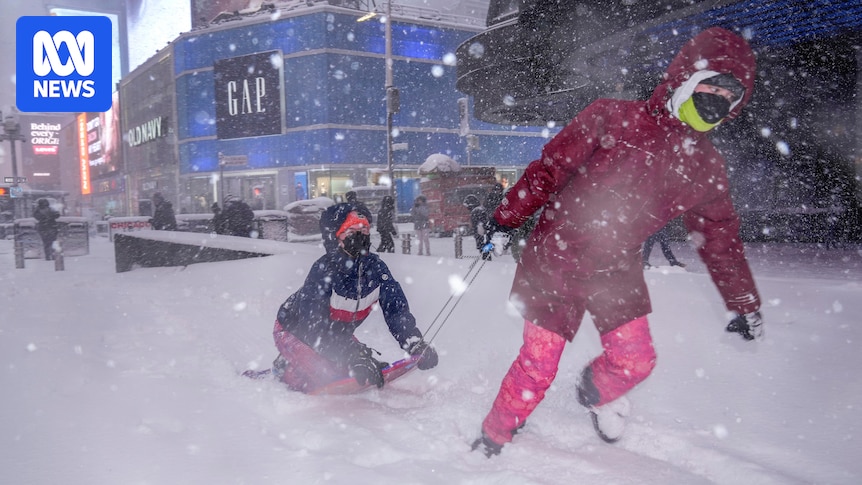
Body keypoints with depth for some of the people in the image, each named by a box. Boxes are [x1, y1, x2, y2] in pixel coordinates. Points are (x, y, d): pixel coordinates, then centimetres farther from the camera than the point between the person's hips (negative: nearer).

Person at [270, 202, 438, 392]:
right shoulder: (324, 269, -32)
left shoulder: (375, 266, -15)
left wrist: (416, 343, -31)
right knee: (328, 378, -22)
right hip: (294, 331, -7)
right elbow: (316, 327, -36)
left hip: (336, 332, 7)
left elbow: (396, 308, -14)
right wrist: (355, 357, -46)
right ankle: (283, 369, 8)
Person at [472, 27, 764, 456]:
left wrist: (744, 302, 16)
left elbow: (720, 237, 13)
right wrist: (507, 216, -5)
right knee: (538, 366, -2)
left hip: (617, 271, 4)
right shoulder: (612, 119, -12)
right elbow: (550, 168, -8)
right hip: (557, 258, -4)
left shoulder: (706, 167, 3)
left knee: (635, 360, -3)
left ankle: (596, 391, 35)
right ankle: (493, 437, 24)